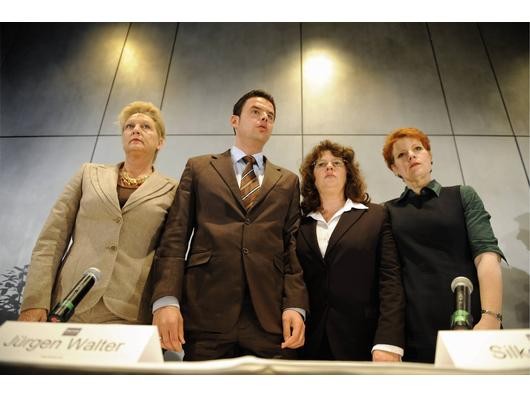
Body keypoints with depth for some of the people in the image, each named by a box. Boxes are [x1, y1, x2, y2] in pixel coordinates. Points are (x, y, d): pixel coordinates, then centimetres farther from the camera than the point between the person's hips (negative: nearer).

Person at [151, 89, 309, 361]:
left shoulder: (288, 182, 18)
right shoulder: (198, 168, 13)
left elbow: (292, 247, 9)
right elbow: (175, 237, 4)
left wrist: (295, 305, -5)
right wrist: (166, 299, -9)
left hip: (271, 317, 2)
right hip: (206, 313, -1)